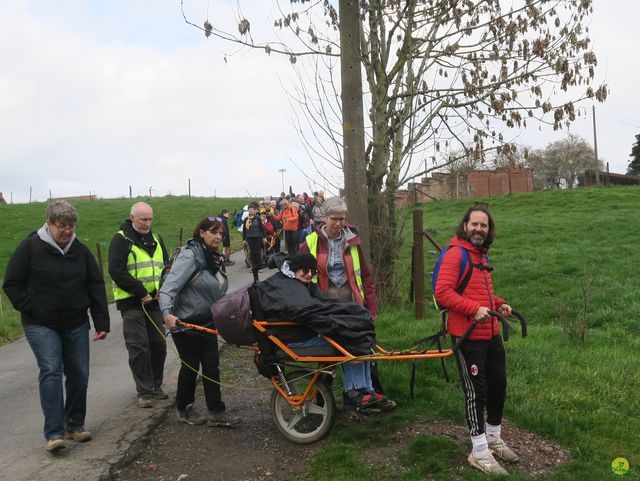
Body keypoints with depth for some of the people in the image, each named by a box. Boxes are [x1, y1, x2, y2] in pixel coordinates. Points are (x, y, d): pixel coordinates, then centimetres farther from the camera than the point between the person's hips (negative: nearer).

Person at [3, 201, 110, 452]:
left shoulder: (80, 250, 4)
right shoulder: (30, 247, -7)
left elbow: (96, 287, 4)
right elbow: (11, 284, -1)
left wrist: (102, 322, -2)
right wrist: (30, 309, -10)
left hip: (76, 324, 4)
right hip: (41, 325, -4)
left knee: (79, 374, 6)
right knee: (51, 371, -14)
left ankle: (75, 425, 21)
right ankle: (54, 432, -10)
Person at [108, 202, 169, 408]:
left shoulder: (156, 240, 13)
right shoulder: (121, 240, -6)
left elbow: (167, 267, 14)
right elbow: (116, 271, -14)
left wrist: (161, 290, -4)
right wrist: (141, 292, -16)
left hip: (154, 301, 6)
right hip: (131, 303, -5)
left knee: (159, 344, 9)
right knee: (139, 347, -3)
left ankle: (156, 385, 24)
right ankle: (144, 391, 7)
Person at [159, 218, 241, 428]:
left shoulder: (215, 259, 8)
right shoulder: (189, 255, -18)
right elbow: (170, 286, -27)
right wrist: (167, 313, -40)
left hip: (207, 322, 7)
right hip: (185, 322, -7)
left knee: (211, 365, 7)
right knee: (191, 366, 5)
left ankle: (216, 413, 14)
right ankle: (184, 410, 25)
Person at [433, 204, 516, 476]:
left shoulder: (482, 255, 15)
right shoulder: (455, 254, -14)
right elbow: (442, 292, -23)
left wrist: (499, 304, 10)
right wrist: (474, 308, -30)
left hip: (492, 334, 9)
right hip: (468, 336, -9)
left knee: (498, 385, 17)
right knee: (476, 391, 0)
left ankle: (493, 439, 37)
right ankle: (479, 453, 14)